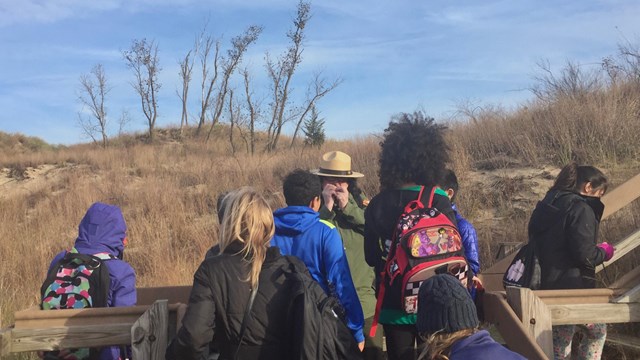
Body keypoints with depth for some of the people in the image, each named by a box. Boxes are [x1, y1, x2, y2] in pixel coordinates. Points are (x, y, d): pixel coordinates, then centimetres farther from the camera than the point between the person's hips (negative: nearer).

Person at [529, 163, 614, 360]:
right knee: (597, 331, 18)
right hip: (572, 288, -8)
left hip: (546, 286, 8)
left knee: (559, 340, 16)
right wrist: (604, 252, 0)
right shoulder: (581, 209, -14)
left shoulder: (547, 205, 12)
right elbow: (584, 255, -21)